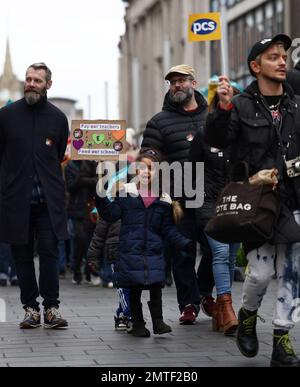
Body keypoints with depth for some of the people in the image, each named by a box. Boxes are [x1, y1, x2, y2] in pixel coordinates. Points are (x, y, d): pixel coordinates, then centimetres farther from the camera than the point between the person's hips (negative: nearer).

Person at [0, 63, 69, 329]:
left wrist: (54, 186, 8)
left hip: (48, 200, 0)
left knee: (50, 252, -7)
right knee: (23, 255, 4)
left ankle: (52, 308, -2)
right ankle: (31, 308, 11)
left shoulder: (58, 117, 7)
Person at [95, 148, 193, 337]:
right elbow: (111, 214, 0)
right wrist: (101, 198, -13)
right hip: (131, 250, -1)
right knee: (134, 288, 5)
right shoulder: (127, 193, 1)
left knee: (156, 285, -6)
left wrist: (185, 243, -2)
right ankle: (138, 323, 15)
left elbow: (169, 229, 8)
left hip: (154, 252, 1)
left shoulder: (164, 200, 5)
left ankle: (158, 321, 5)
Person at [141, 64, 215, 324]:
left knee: (216, 249, 0)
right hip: (179, 202, -2)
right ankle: (189, 304, 11)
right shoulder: (159, 122, 4)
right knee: (183, 254, 0)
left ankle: (204, 291, 24)